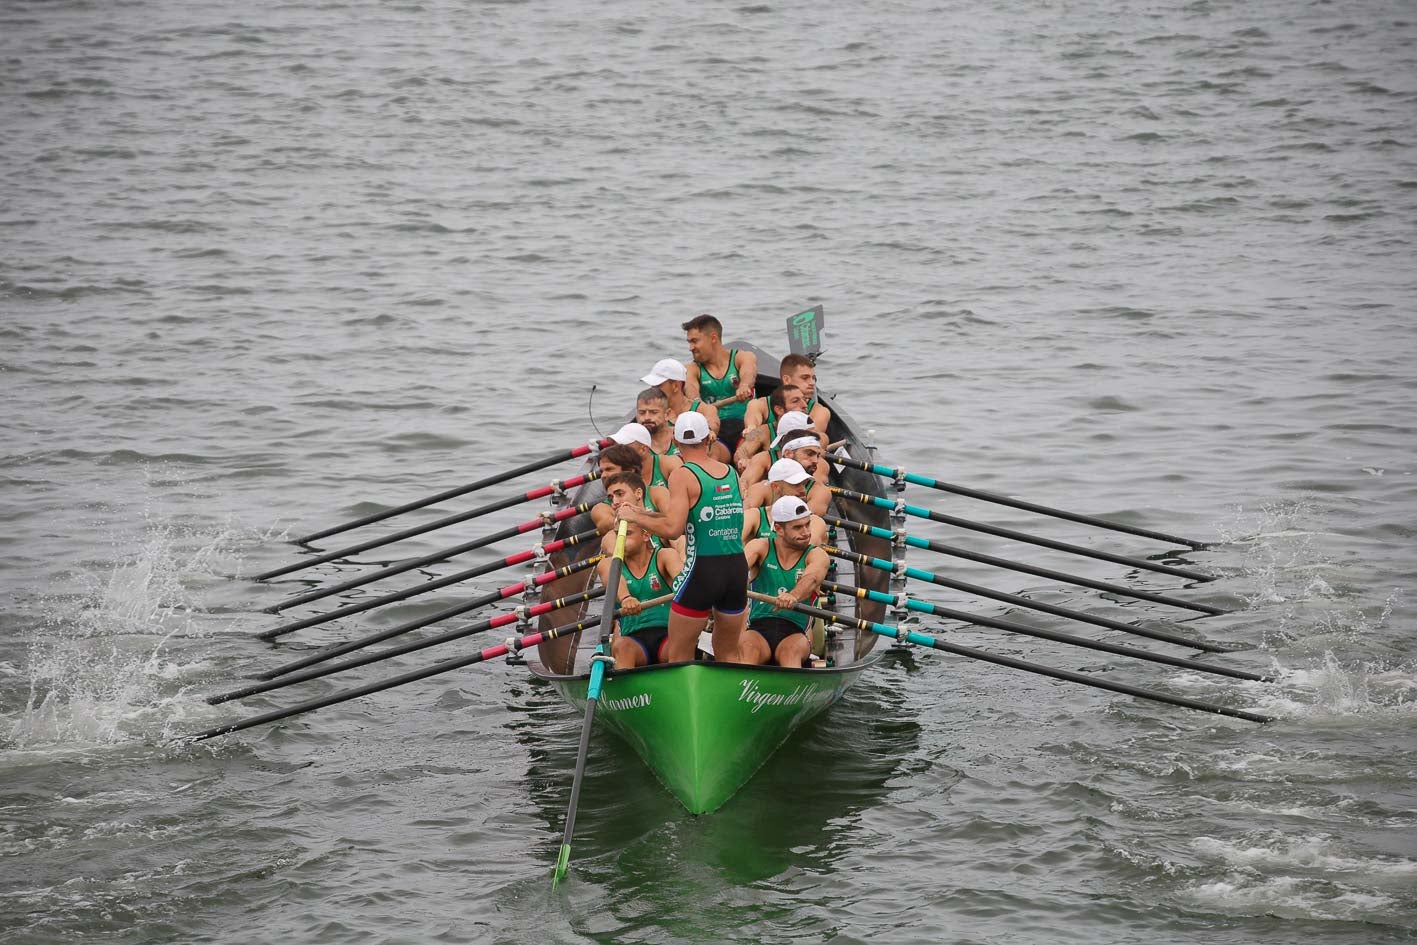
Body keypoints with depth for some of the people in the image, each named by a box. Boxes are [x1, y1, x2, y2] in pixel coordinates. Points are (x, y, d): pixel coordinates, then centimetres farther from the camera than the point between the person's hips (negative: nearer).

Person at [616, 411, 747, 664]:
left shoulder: (683, 475, -8)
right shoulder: (732, 473, 10)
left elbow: (672, 529, -19)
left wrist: (635, 517, -5)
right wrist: (647, 513, 19)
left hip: (702, 570, -6)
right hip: (738, 568, 6)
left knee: (678, 657, 6)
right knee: (728, 656, 19)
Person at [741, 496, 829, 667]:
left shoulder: (816, 555, 6)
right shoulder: (760, 547, 9)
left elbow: (811, 579, -18)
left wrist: (793, 596, -43)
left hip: (794, 633, 0)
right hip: (758, 630, 0)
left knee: (792, 649, -34)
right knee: (748, 648, -33)